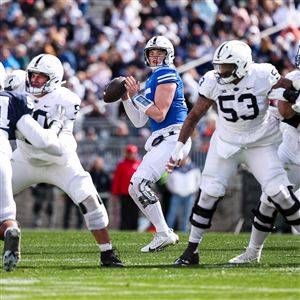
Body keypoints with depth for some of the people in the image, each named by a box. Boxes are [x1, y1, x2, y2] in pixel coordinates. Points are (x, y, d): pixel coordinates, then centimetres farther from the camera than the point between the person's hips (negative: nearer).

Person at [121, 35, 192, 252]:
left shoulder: (167, 75, -8)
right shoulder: (152, 80, 22)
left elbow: (159, 114, -16)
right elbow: (139, 121, 20)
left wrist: (136, 96, -10)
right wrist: (126, 98, 10)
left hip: (172, 136, -10)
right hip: (160, 140, 10)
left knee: (141, 183, -19)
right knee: (135, 188, 8)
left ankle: (163, 234, -15)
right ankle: (165, 233, 11)